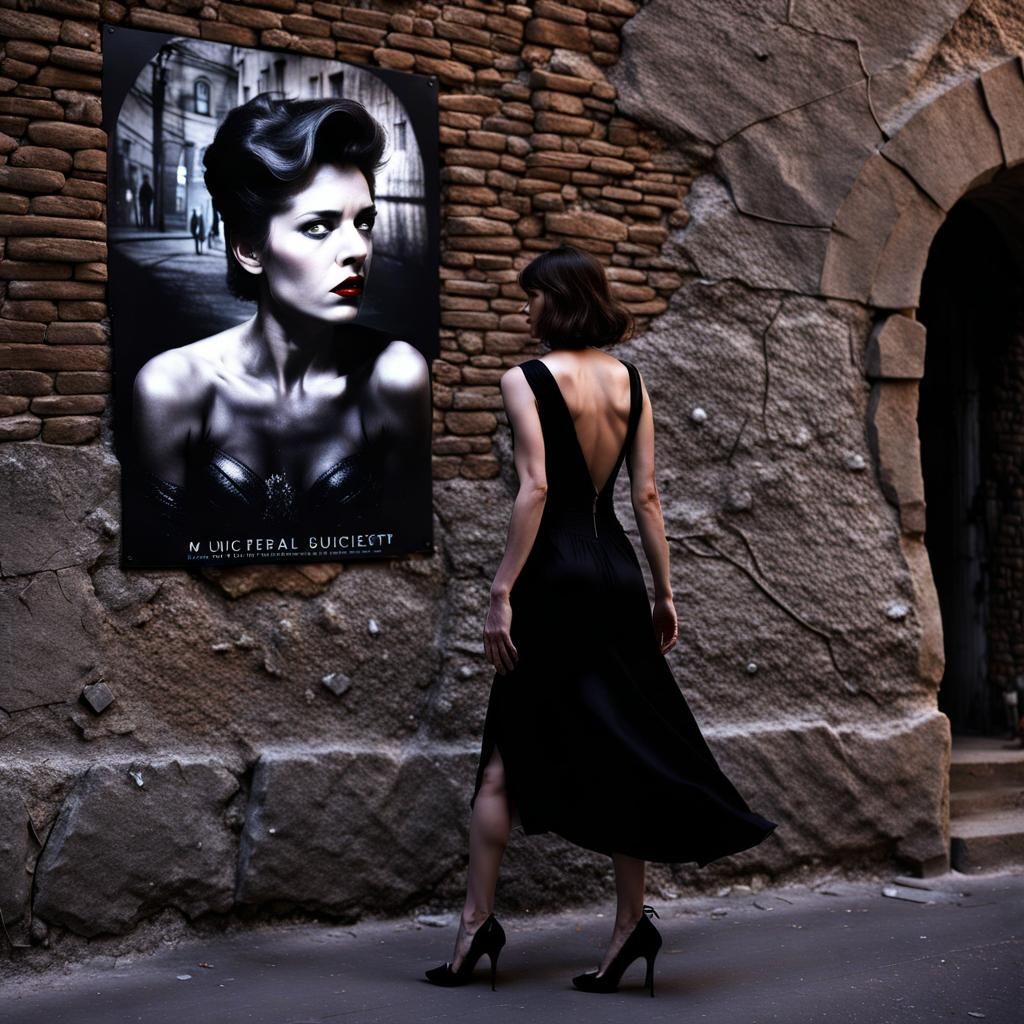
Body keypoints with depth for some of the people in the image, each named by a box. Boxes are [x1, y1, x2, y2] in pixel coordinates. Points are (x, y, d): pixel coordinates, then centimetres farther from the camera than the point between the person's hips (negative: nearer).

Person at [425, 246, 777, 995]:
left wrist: (502, 592, -15)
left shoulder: (528, 379, -7)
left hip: (556, 572, -5)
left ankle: (478, 919, 5)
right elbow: (647, 495, 7)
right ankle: (631, 920, 11)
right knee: (621, 746, 10)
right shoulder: (630, 380, 8)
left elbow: (535, 490, -16)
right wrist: (663, 591, 11)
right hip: (617, 570, 5)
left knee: (506, 756, 3)